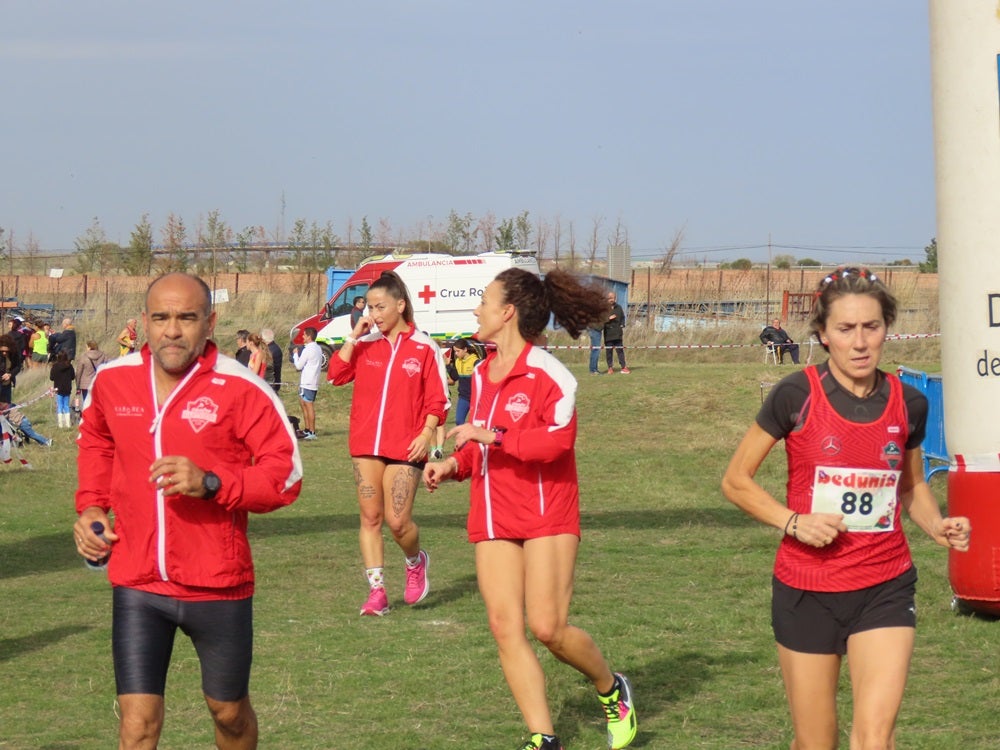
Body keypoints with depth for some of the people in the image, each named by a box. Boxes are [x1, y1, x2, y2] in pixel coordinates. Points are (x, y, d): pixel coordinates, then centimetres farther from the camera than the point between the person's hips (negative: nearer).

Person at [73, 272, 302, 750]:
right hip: (136, 582, 2)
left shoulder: (239, 388, -12)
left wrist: (211, 484, -24)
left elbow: (286, 472, -11)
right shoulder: (112, 381, 0)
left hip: (217, 584, -2)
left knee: (229, 711, 18)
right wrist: (91, 506, 8)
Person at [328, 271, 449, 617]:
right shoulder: (365, 344, 9)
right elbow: (336, 374, -3)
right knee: (370, 517, 1)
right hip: (366, 445, 4)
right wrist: (354, 336, -6)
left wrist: (426, 434, -13)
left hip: (405, 446, -4)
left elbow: (437, 399, 0)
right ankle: (377, 590, 5)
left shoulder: (423, 348, 0)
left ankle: (416, 561, 24)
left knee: (397, 522, -8)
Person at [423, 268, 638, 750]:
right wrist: (453, 464, 7)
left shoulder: (547, 373, -11)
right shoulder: (482, 374, 13)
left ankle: (612, 690, 17)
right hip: (494, 519, 7)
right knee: (505, 628, -3)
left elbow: (557, 439, -23)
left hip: (547, 515, -7)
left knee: (547, 628, -11)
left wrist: (492, 436, -24)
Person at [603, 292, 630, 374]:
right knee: (609, 350, 1)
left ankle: (624, 367, 4)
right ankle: (610, 368, 8)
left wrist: (622, 326, 7)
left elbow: (622, 318, 19)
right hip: (608, 333, -2)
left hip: (617, 333, 2)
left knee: (620, 349, 2)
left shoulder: (619, 308, 11)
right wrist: (608, 319, -16)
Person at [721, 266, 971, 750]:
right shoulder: (796, 396, -10)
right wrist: (793, 522, -17)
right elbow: (736, 480, -2)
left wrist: (937, 527, -1)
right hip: (806, 592, -2)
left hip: (885, 590, 2)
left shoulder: (907, 403, 1)